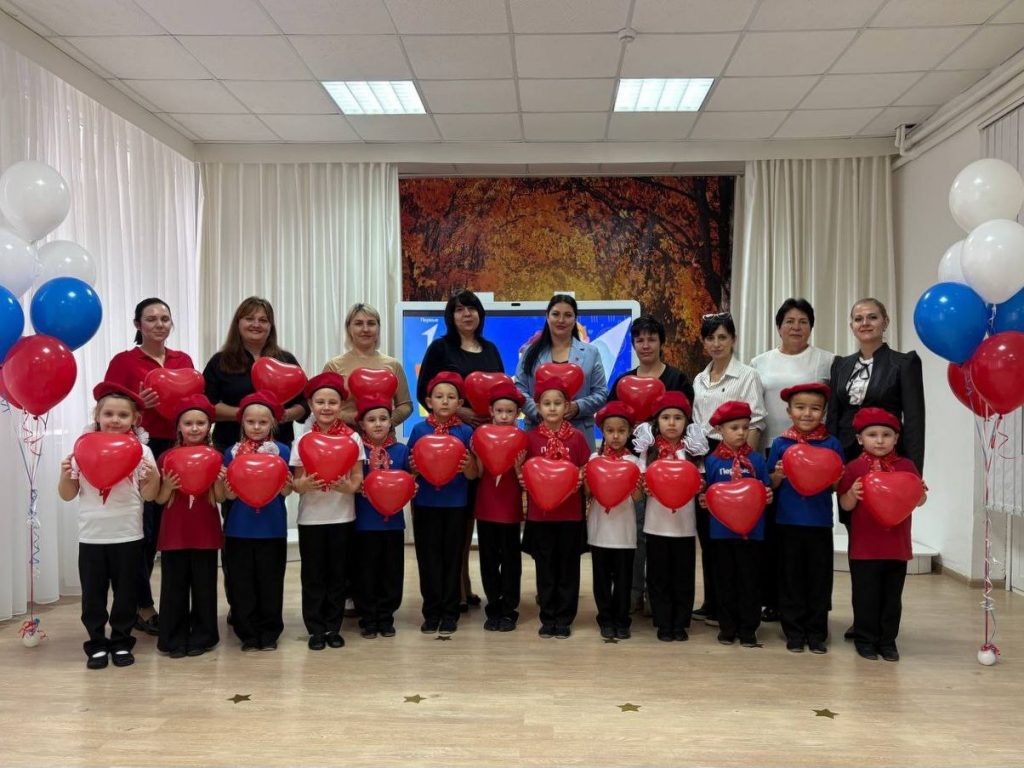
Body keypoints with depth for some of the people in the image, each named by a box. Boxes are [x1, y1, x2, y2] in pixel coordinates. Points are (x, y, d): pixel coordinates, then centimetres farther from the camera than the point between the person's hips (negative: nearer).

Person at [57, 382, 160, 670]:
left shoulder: (141, 451, -3)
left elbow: (149, 496, -2)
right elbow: (68, 495, 5)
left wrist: (153, 478, -21)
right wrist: (65, 475, -14)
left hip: (128, 535, -1)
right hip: (91, 536, 1)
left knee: (125, 593, 10)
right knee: (92, 594, 9)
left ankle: (121, 643, 25)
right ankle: (97, 645, 24)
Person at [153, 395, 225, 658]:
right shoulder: (167, 458, -1)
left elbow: (221, 499, 2)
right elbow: (159, 499, 2)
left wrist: (219, 483, -18)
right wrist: (167, 486, -18)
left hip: (205, 531, 0)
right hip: (174, 532, 0)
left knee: (204, 585, 8)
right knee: (174, 586, 7)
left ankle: (202, 637, 20)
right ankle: (174, 638, 19)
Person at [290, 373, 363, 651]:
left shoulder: (352, 438, -3)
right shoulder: (302, 441, -2)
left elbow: (358, 476, -1)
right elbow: (295, 483, -1)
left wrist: (349, 487, -22)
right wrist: (305, 485, -23)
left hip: (342, 516, 0)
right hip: (311, 517, 0)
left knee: (337, 574, 9)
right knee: (313, 576, 6)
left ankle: (333, 627, 21)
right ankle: (315, 629, 17)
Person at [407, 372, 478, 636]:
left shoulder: (466, 432, 0)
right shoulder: (419, 430, 1)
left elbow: (473, 475, 1)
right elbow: (410, 470, 5)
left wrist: (466, 466, -20)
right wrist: (415, 468, -17)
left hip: (455, 504, 0)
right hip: (425, 504, 1)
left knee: (452, 557, 6)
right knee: (428, 557, 6)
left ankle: (449, 612, 17)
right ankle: (431, 611, 18)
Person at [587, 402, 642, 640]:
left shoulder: (634, 461, -1)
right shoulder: (594, 459, 0)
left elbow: (637, 497, -6)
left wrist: (635, 483, -25)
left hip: (624, 528, 0)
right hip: (600, 527, 1)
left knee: (623, 577, 7)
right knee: (602, 576, 8)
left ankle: (622, 621, 19)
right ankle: (606, 620, 20)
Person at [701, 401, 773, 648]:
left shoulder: (756, 459, 1)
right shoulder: (712, 460, 0)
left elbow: (766, 491, 6)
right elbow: (707, 494, 6)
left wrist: (768, 496, -14)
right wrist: (703, 500, -14)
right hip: (722, 530, 0)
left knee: (749, 580, 7)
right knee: (725, 579, 10)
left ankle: (748, 628, 17)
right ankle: (727, 626, 21)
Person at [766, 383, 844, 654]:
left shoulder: (832, 444, 1)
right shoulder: (780, 443, 1)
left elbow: (837, 486, 4)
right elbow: (771, 484, 5)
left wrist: (834, 478, -17)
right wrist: (778, 475, -15)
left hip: (820, 522, 0)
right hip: (788, 520, 0)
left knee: (819, 577, 8)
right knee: (791, 577, 8)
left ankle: (817, 632, 20)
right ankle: (794, 631, 19)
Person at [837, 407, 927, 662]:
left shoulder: (906, 466, 2)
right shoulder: (854, 468, -5)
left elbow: (919, 500, 7)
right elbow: (846, 505, -4)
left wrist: (920, 494, -15)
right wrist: (852, 493, -24)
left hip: (897, 545, 3)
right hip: (864, 546, -2)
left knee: (892, 596, 12)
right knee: (865, 596, 6)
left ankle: (888, 640, 24)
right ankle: (865, 638, 19)